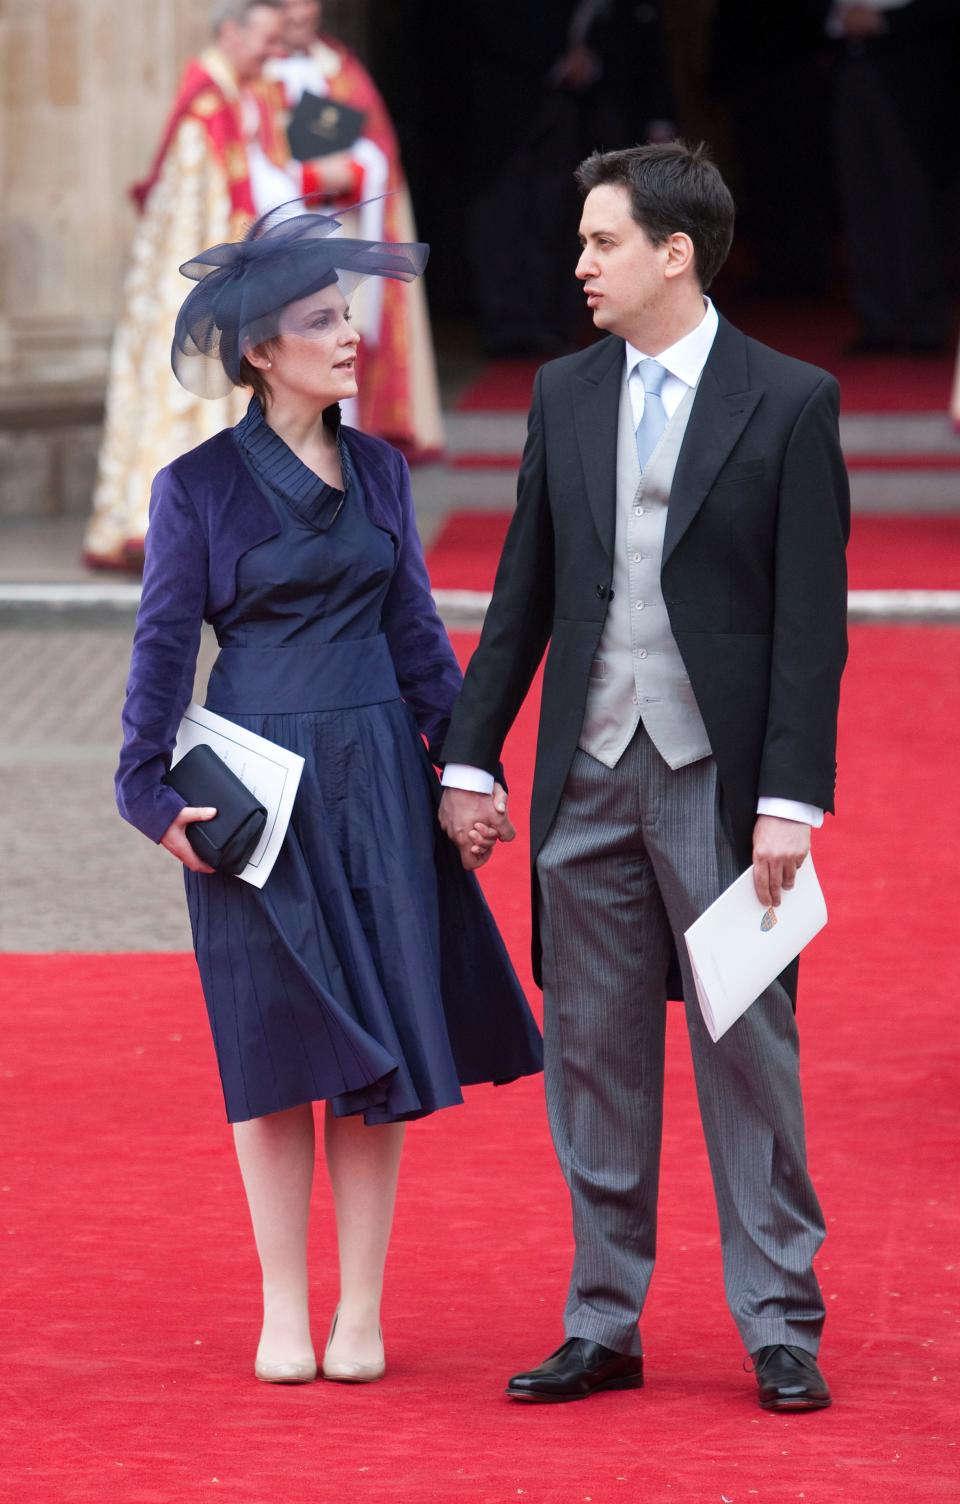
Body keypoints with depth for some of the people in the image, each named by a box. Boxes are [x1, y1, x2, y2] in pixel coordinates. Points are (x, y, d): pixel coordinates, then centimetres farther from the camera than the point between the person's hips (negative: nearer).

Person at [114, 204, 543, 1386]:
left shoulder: (377, 471, 8)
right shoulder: (199, 486, -4)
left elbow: (415, 627, 12)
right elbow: (164, 642, -1)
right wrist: (152, 791, -6)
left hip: (375, 777, 3)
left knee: (378, 1043, 1)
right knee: (276, 1045, 1)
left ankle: (362, 1310, 7)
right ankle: (283, 1310, 10)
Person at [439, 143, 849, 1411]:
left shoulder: (789, 402, -5)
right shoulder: (565, 394, 8)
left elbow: (812, 619, -8)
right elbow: (525, 591, 13)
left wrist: (791, 797, -14)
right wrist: (470, 756, 8)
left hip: (719, 779, -4)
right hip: (589, 779, 4)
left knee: (750, 1054, 1)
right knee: (593, 1057, 8)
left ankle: (781, 1328, 9)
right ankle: (604, 1328, 15)